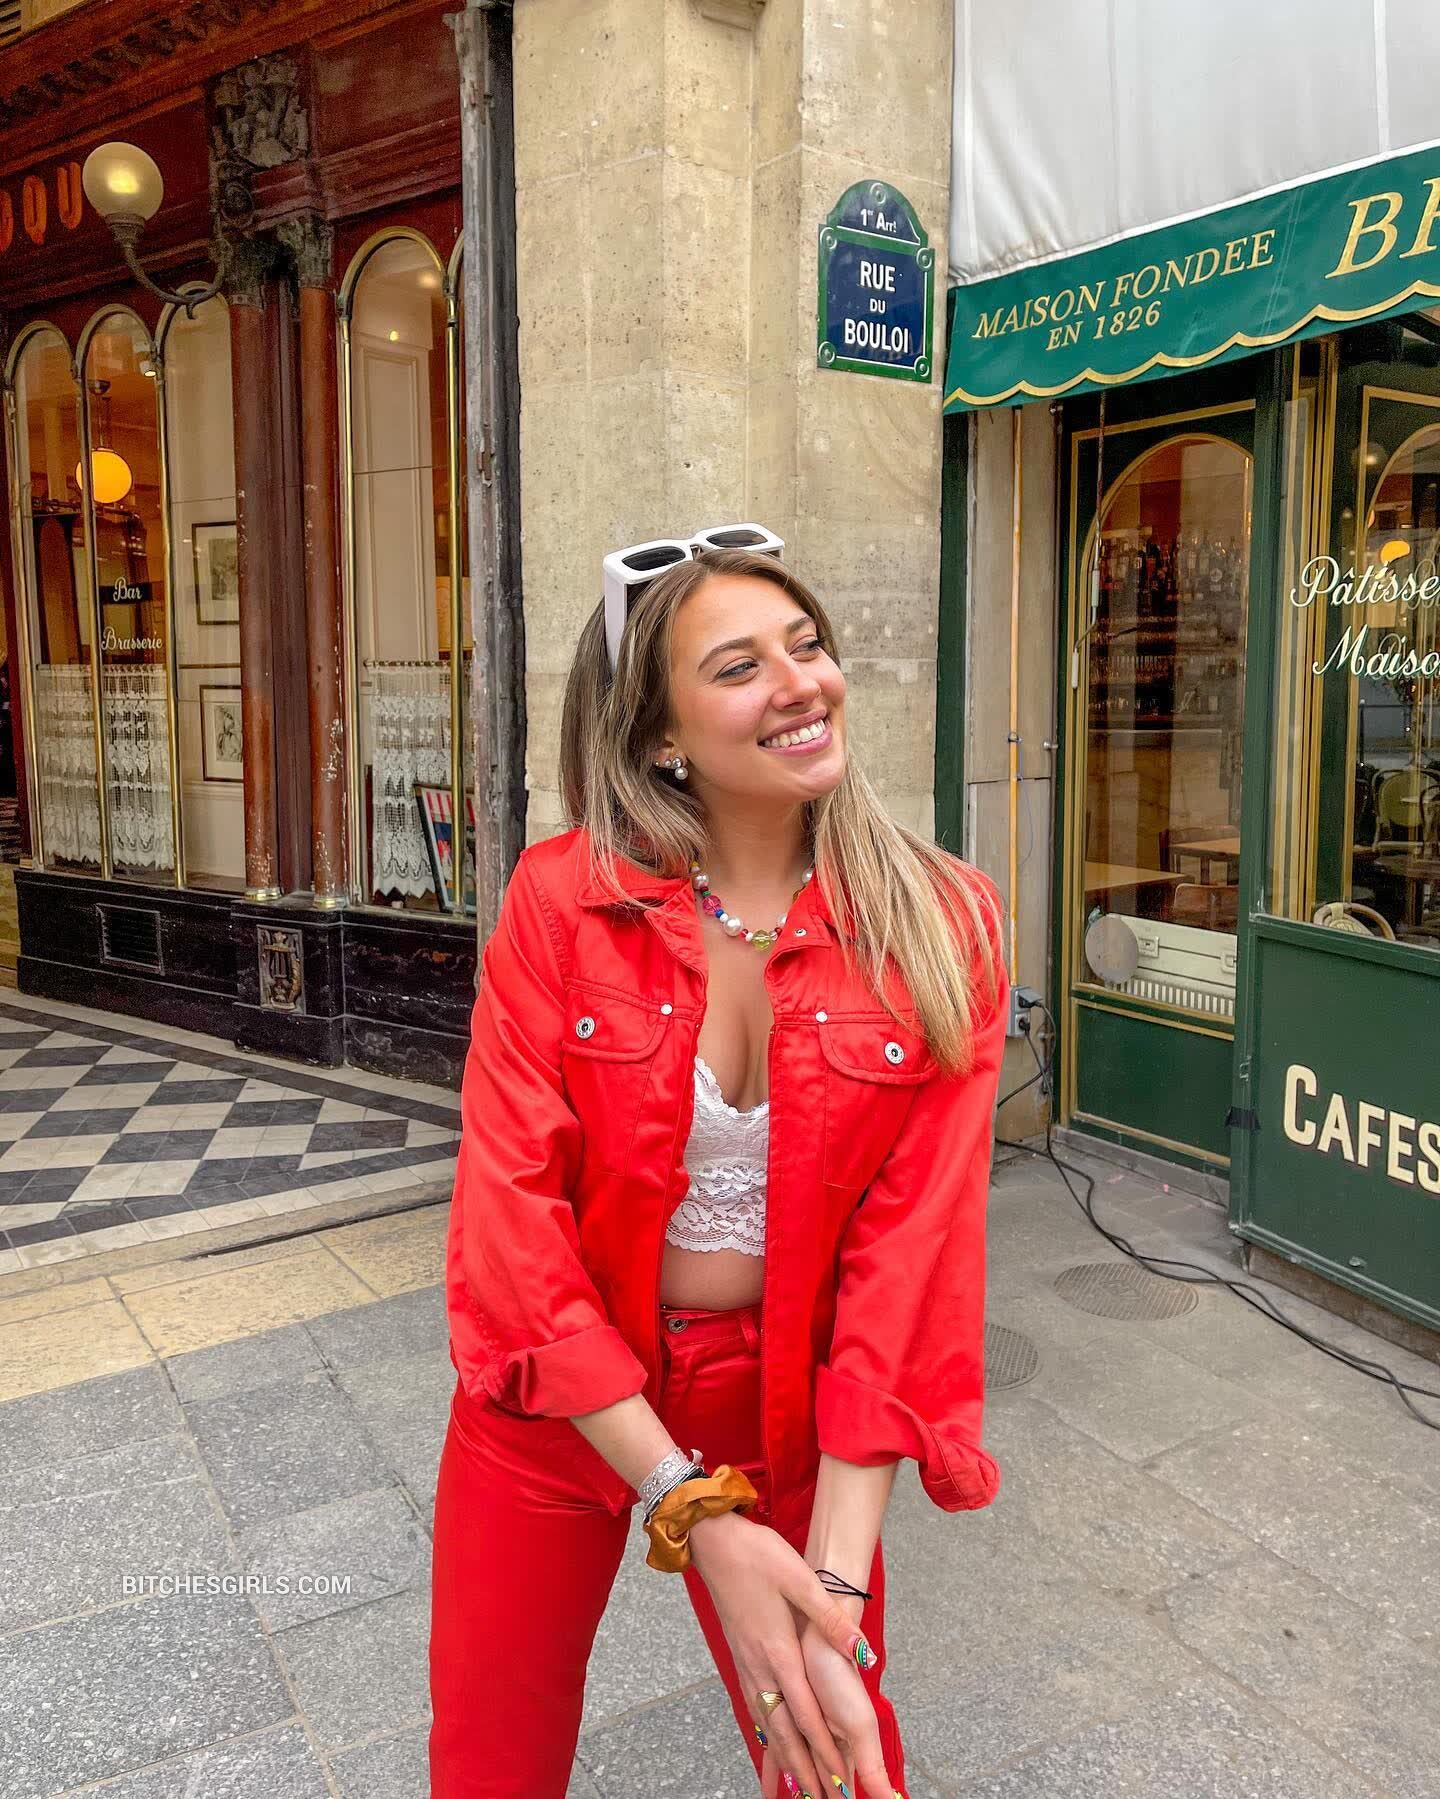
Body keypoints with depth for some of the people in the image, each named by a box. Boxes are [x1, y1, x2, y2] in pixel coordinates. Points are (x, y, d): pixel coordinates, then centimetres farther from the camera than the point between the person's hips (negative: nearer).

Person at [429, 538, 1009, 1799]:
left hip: (785, 1412, 0)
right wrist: (698, 1518, -22)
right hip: (553, 1403, 1)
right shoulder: (563, 897, -16)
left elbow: (913, 1245, -16)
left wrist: (837, 1579, -22)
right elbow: (511, 1213, -18)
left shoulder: (941, 925, -14)